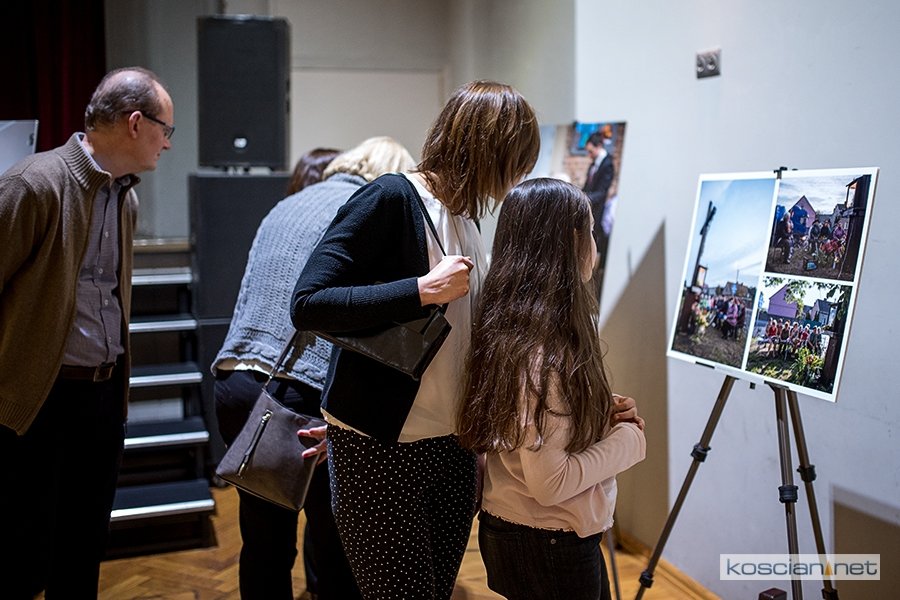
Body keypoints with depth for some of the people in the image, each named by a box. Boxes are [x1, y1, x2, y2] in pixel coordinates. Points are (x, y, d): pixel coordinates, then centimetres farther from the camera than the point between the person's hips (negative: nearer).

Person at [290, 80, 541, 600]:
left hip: (454, 447, 8)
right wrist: (424, 290, -23)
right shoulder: (391, 199, -14)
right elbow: (308, 303, -22)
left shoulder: (464, 218, 9)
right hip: (380, 450, -7)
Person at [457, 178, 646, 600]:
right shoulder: (544, 351, -25)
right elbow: (549, 482, -25)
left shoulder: (507, 328, 1)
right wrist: (626, 438, -13)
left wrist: (604, 415, 0)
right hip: (550, 545, -8)